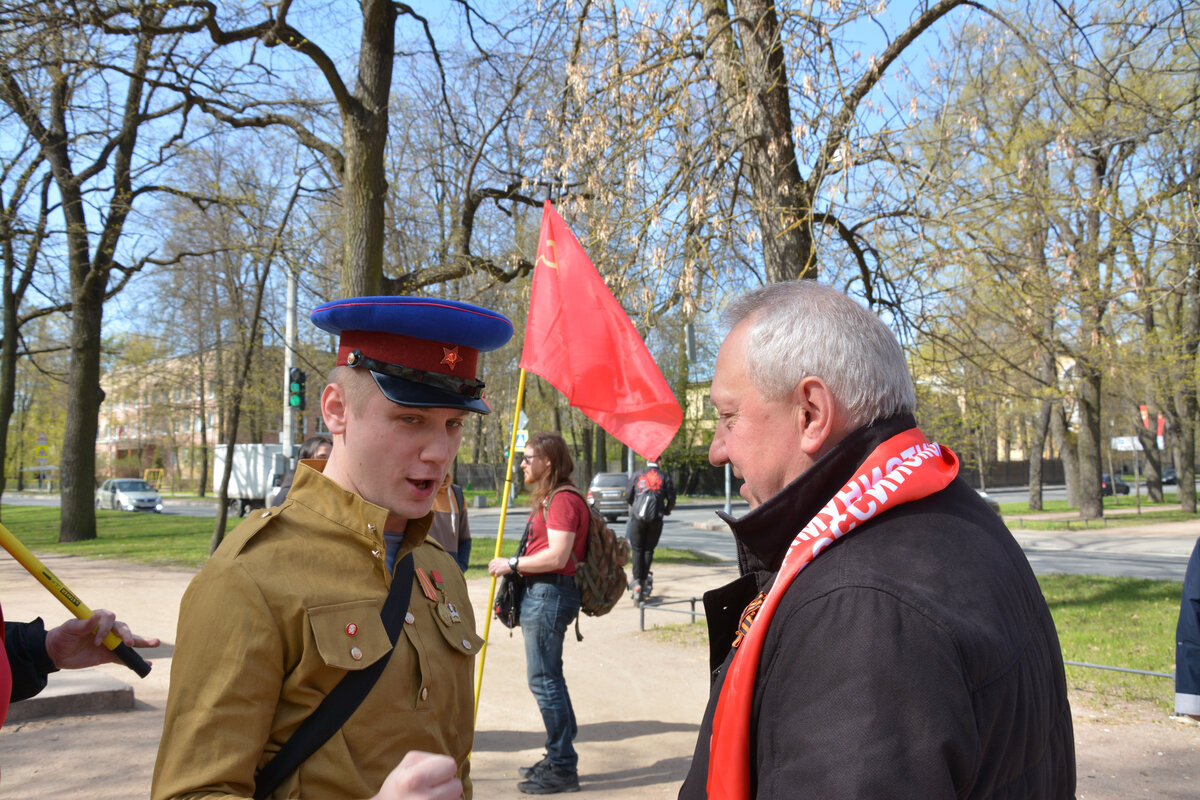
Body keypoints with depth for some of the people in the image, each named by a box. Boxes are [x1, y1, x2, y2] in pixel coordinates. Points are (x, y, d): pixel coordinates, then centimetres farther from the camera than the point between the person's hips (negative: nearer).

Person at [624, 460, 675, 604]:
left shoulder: (636, 475, 7)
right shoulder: (665, 477, 6)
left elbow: (627, 496, 8)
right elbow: (671, 498, 5)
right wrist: (666, 511, 25)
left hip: (638, 518, 0)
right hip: (656, 519, 0)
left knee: (637, 550, 7)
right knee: (648, 550, 9)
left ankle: (637, 581, -4)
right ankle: (645, 580, 6)